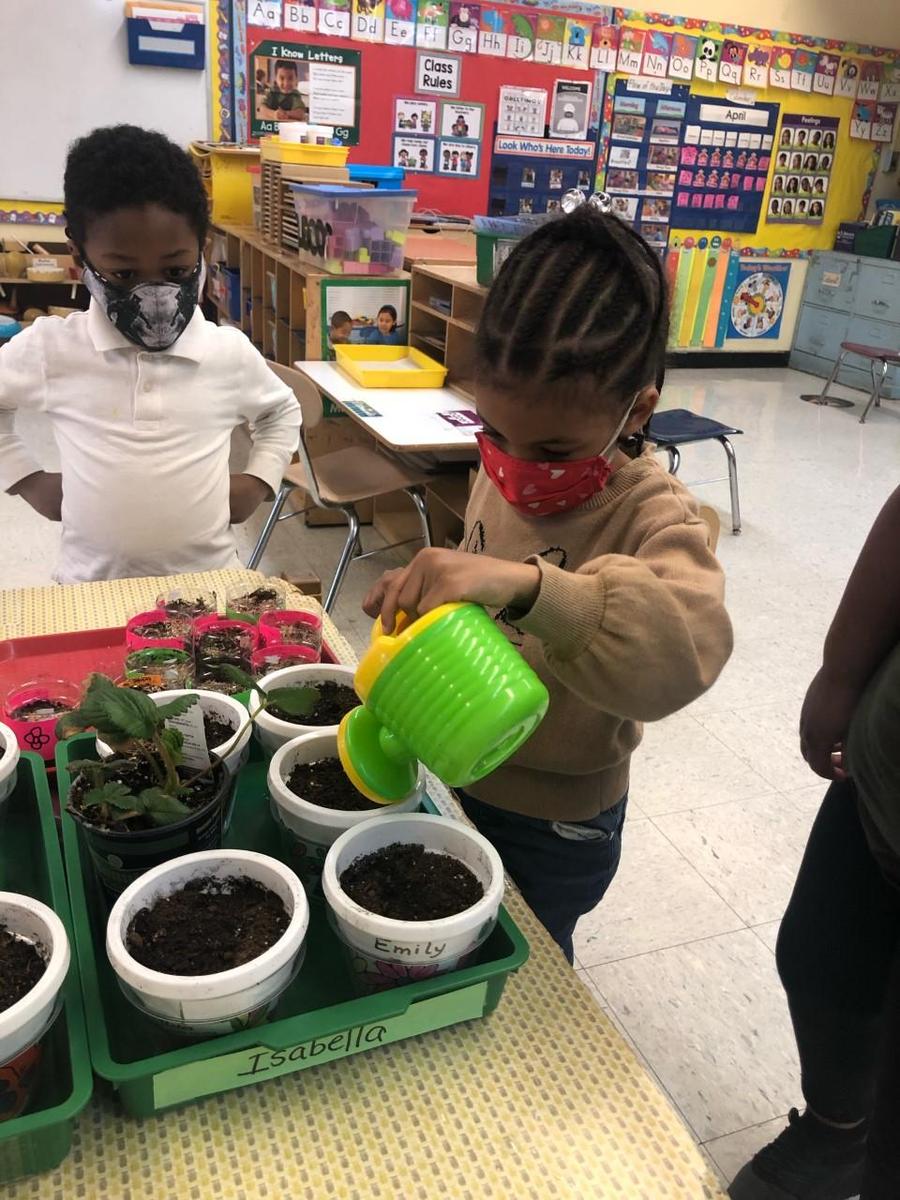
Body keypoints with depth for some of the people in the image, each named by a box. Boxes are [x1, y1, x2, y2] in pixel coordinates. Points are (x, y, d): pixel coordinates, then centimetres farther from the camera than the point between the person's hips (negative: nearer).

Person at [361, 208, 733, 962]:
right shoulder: (501, 475, -9)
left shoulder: (653, 516, -27)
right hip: (463, 778, 6)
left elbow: (688, 645, -50)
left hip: (556, 825, -6)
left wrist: (526, 583, -61)